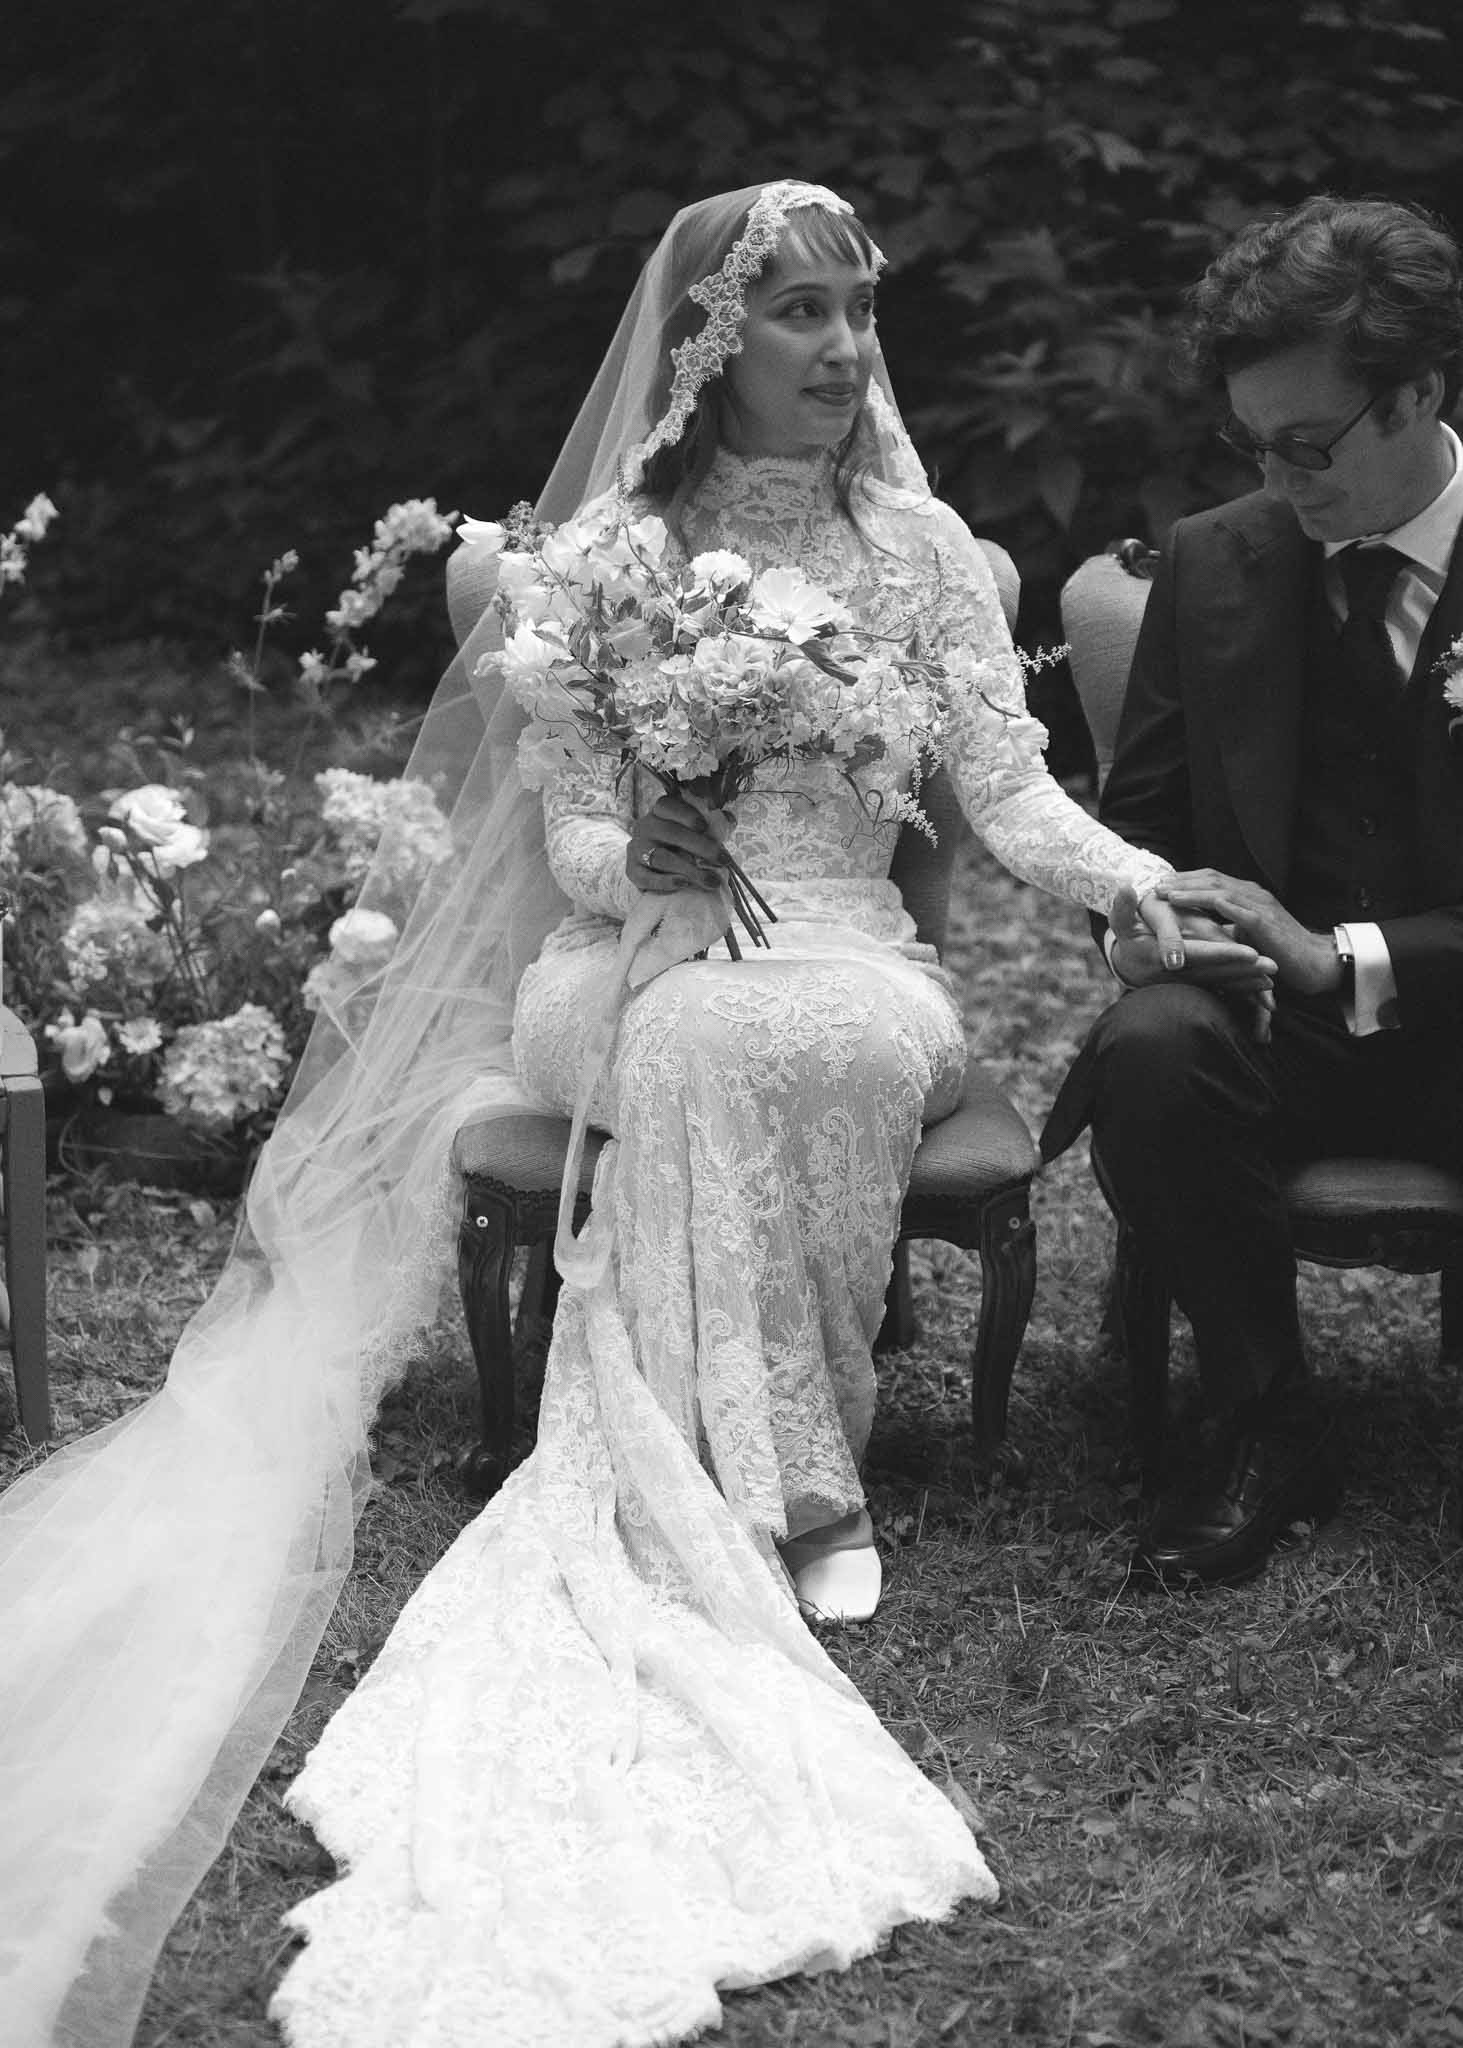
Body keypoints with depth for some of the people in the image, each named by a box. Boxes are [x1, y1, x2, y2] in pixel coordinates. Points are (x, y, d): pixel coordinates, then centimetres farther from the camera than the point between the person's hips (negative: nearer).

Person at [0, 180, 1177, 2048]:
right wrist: (627, 857, -21)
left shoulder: (917, 546, 8)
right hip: (634, 957, -1)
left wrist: (1144, 879, -18)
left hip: (844, 964, 1)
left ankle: (693, 1482, -29)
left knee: (852, 1044, -35)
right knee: (716, 1047, -37)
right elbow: (566, 831, 3)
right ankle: (777, 1488, -33)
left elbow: (1009, 784, 1)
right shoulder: (608, 552, 5)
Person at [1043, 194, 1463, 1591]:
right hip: (1268, 1005, 3)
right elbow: (1140, 815, 15)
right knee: (1152, 1049, -31)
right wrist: (1133, 920, -9)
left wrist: (1346, 958, -22)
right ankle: (1268, 1435, -12)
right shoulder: (1216, 564, 7)